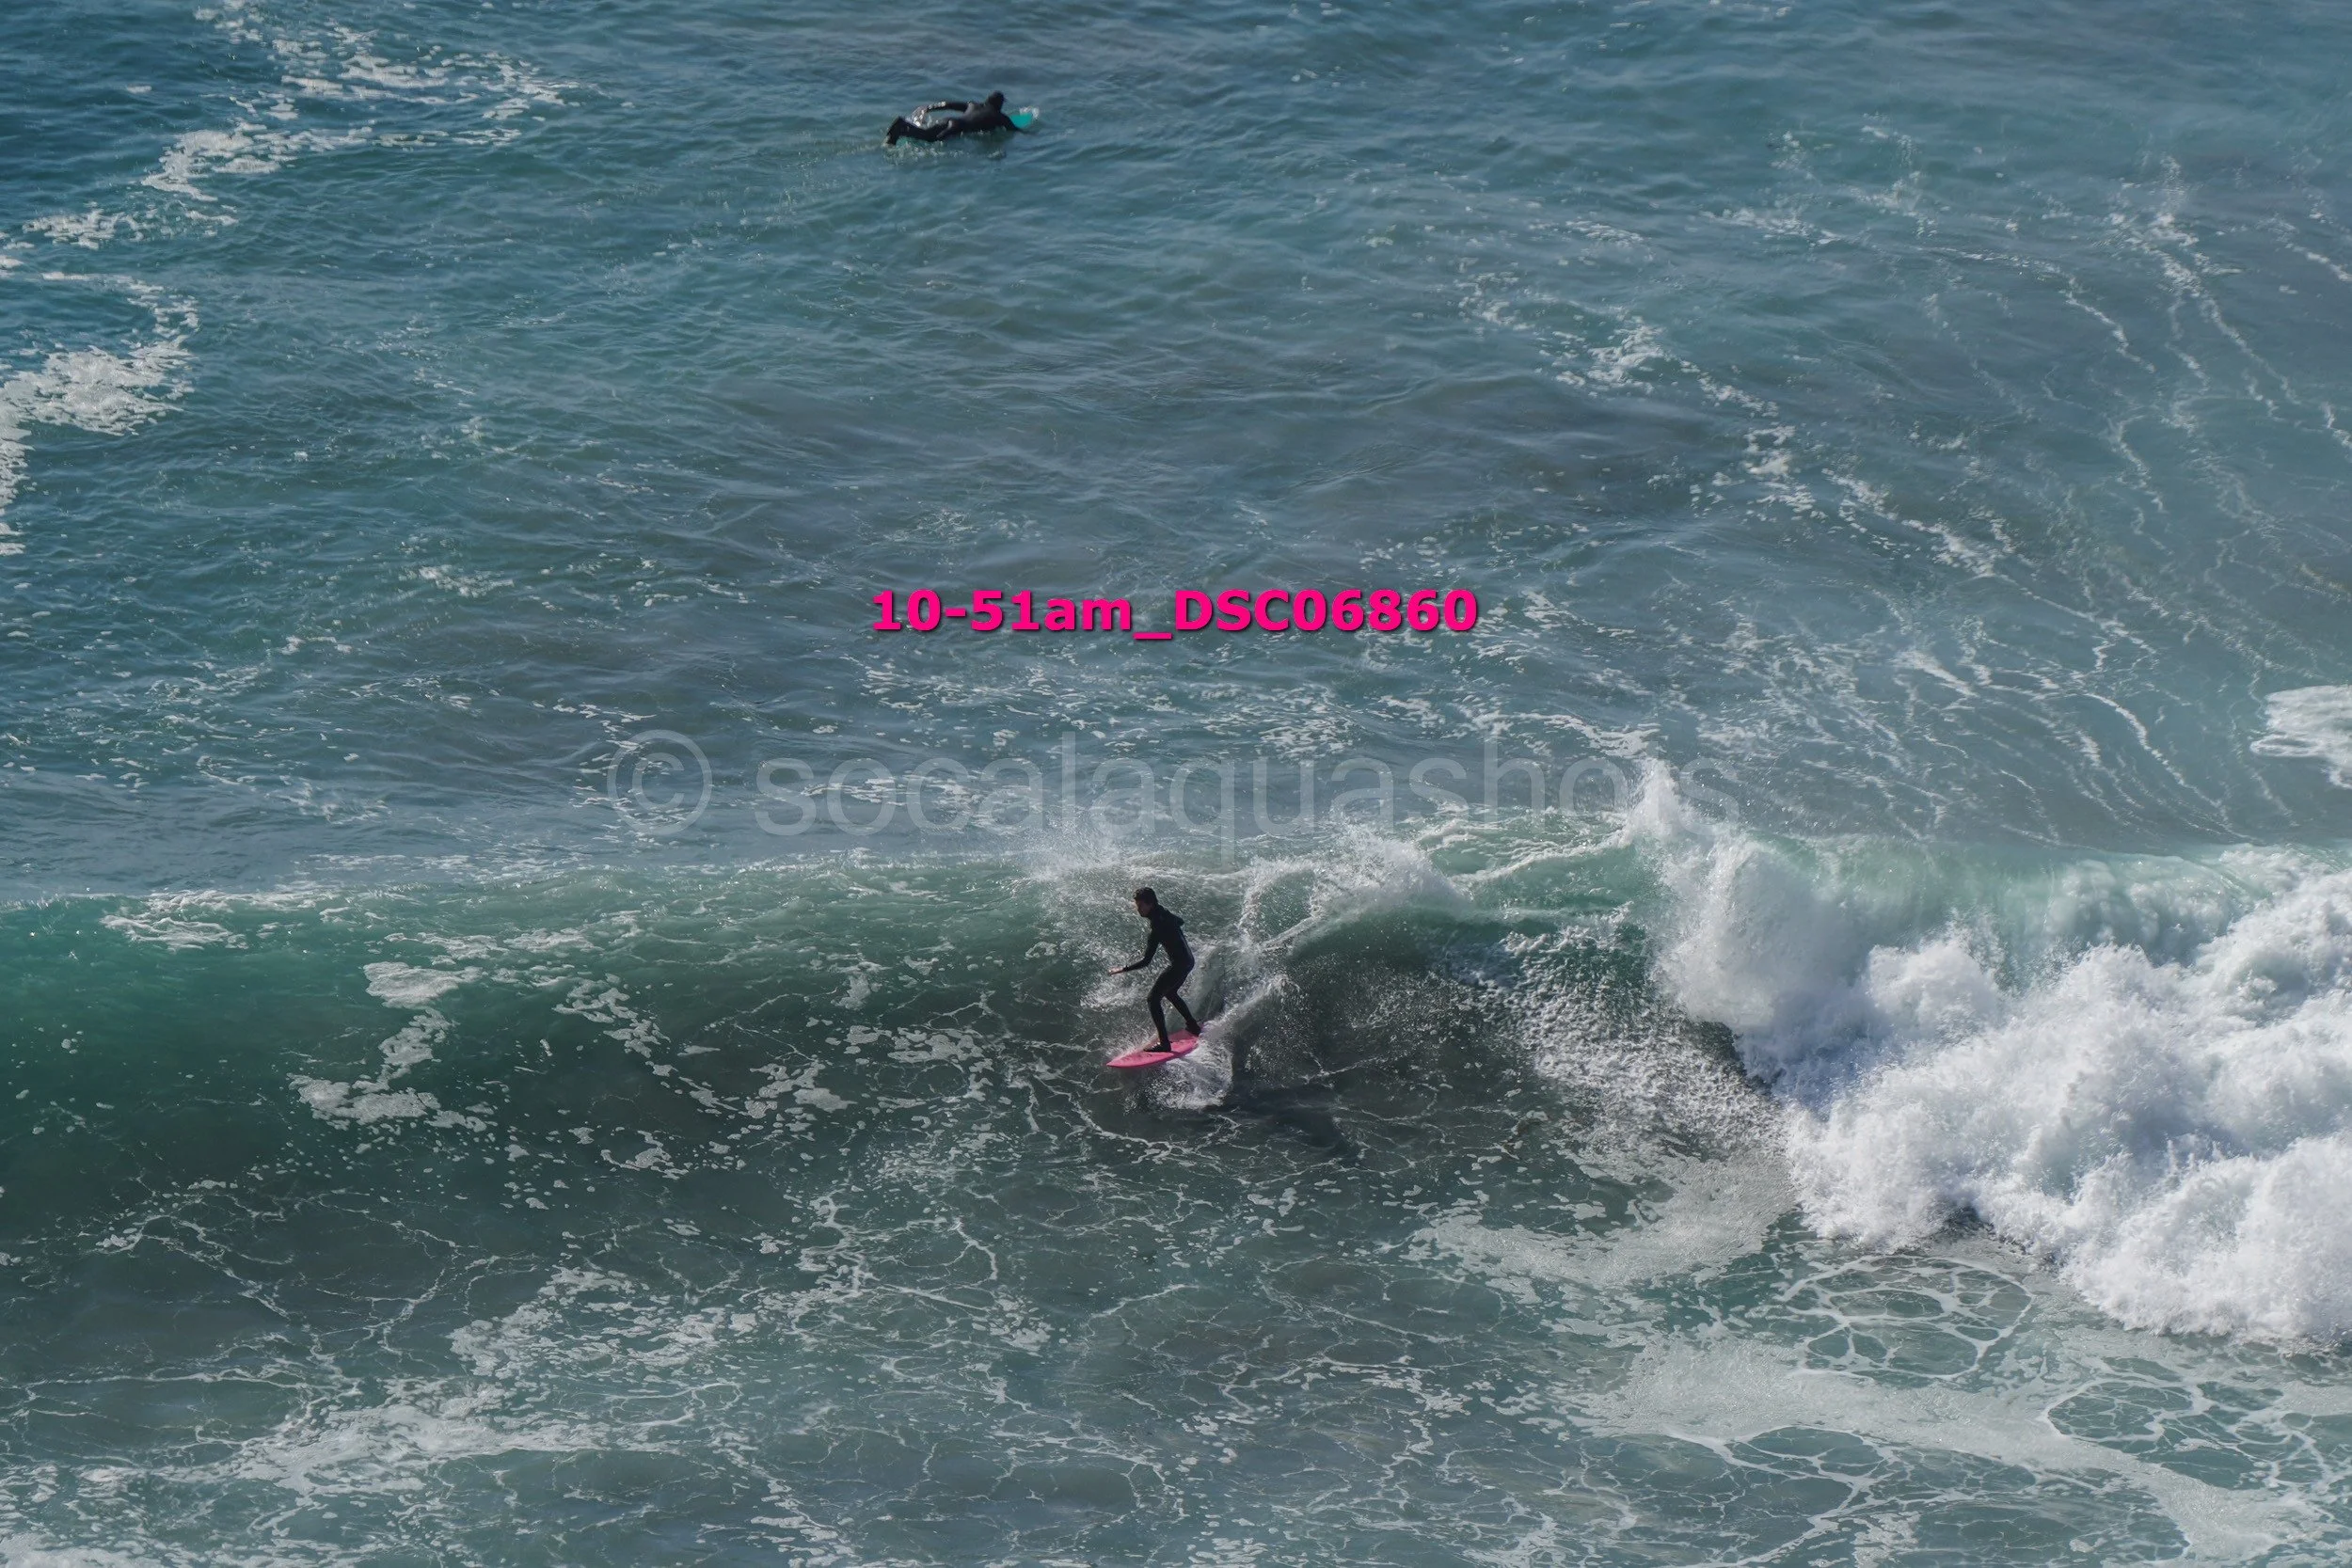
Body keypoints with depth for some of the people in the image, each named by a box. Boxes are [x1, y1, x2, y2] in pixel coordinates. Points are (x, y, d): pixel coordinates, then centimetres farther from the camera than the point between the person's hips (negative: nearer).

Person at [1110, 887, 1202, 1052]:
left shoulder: (1158, 926, -26)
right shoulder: (1166, 913, 0)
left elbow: (1146, 960, -27)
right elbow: (1181, 921, 26)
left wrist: (1123, 969, -21)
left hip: (1178, 964, -9)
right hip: (1188, 959, 9)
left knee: (1154, 999, -7)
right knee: (1169, 993, 31)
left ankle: (1164, 1043, -10)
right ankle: (1193, 1025, 45)